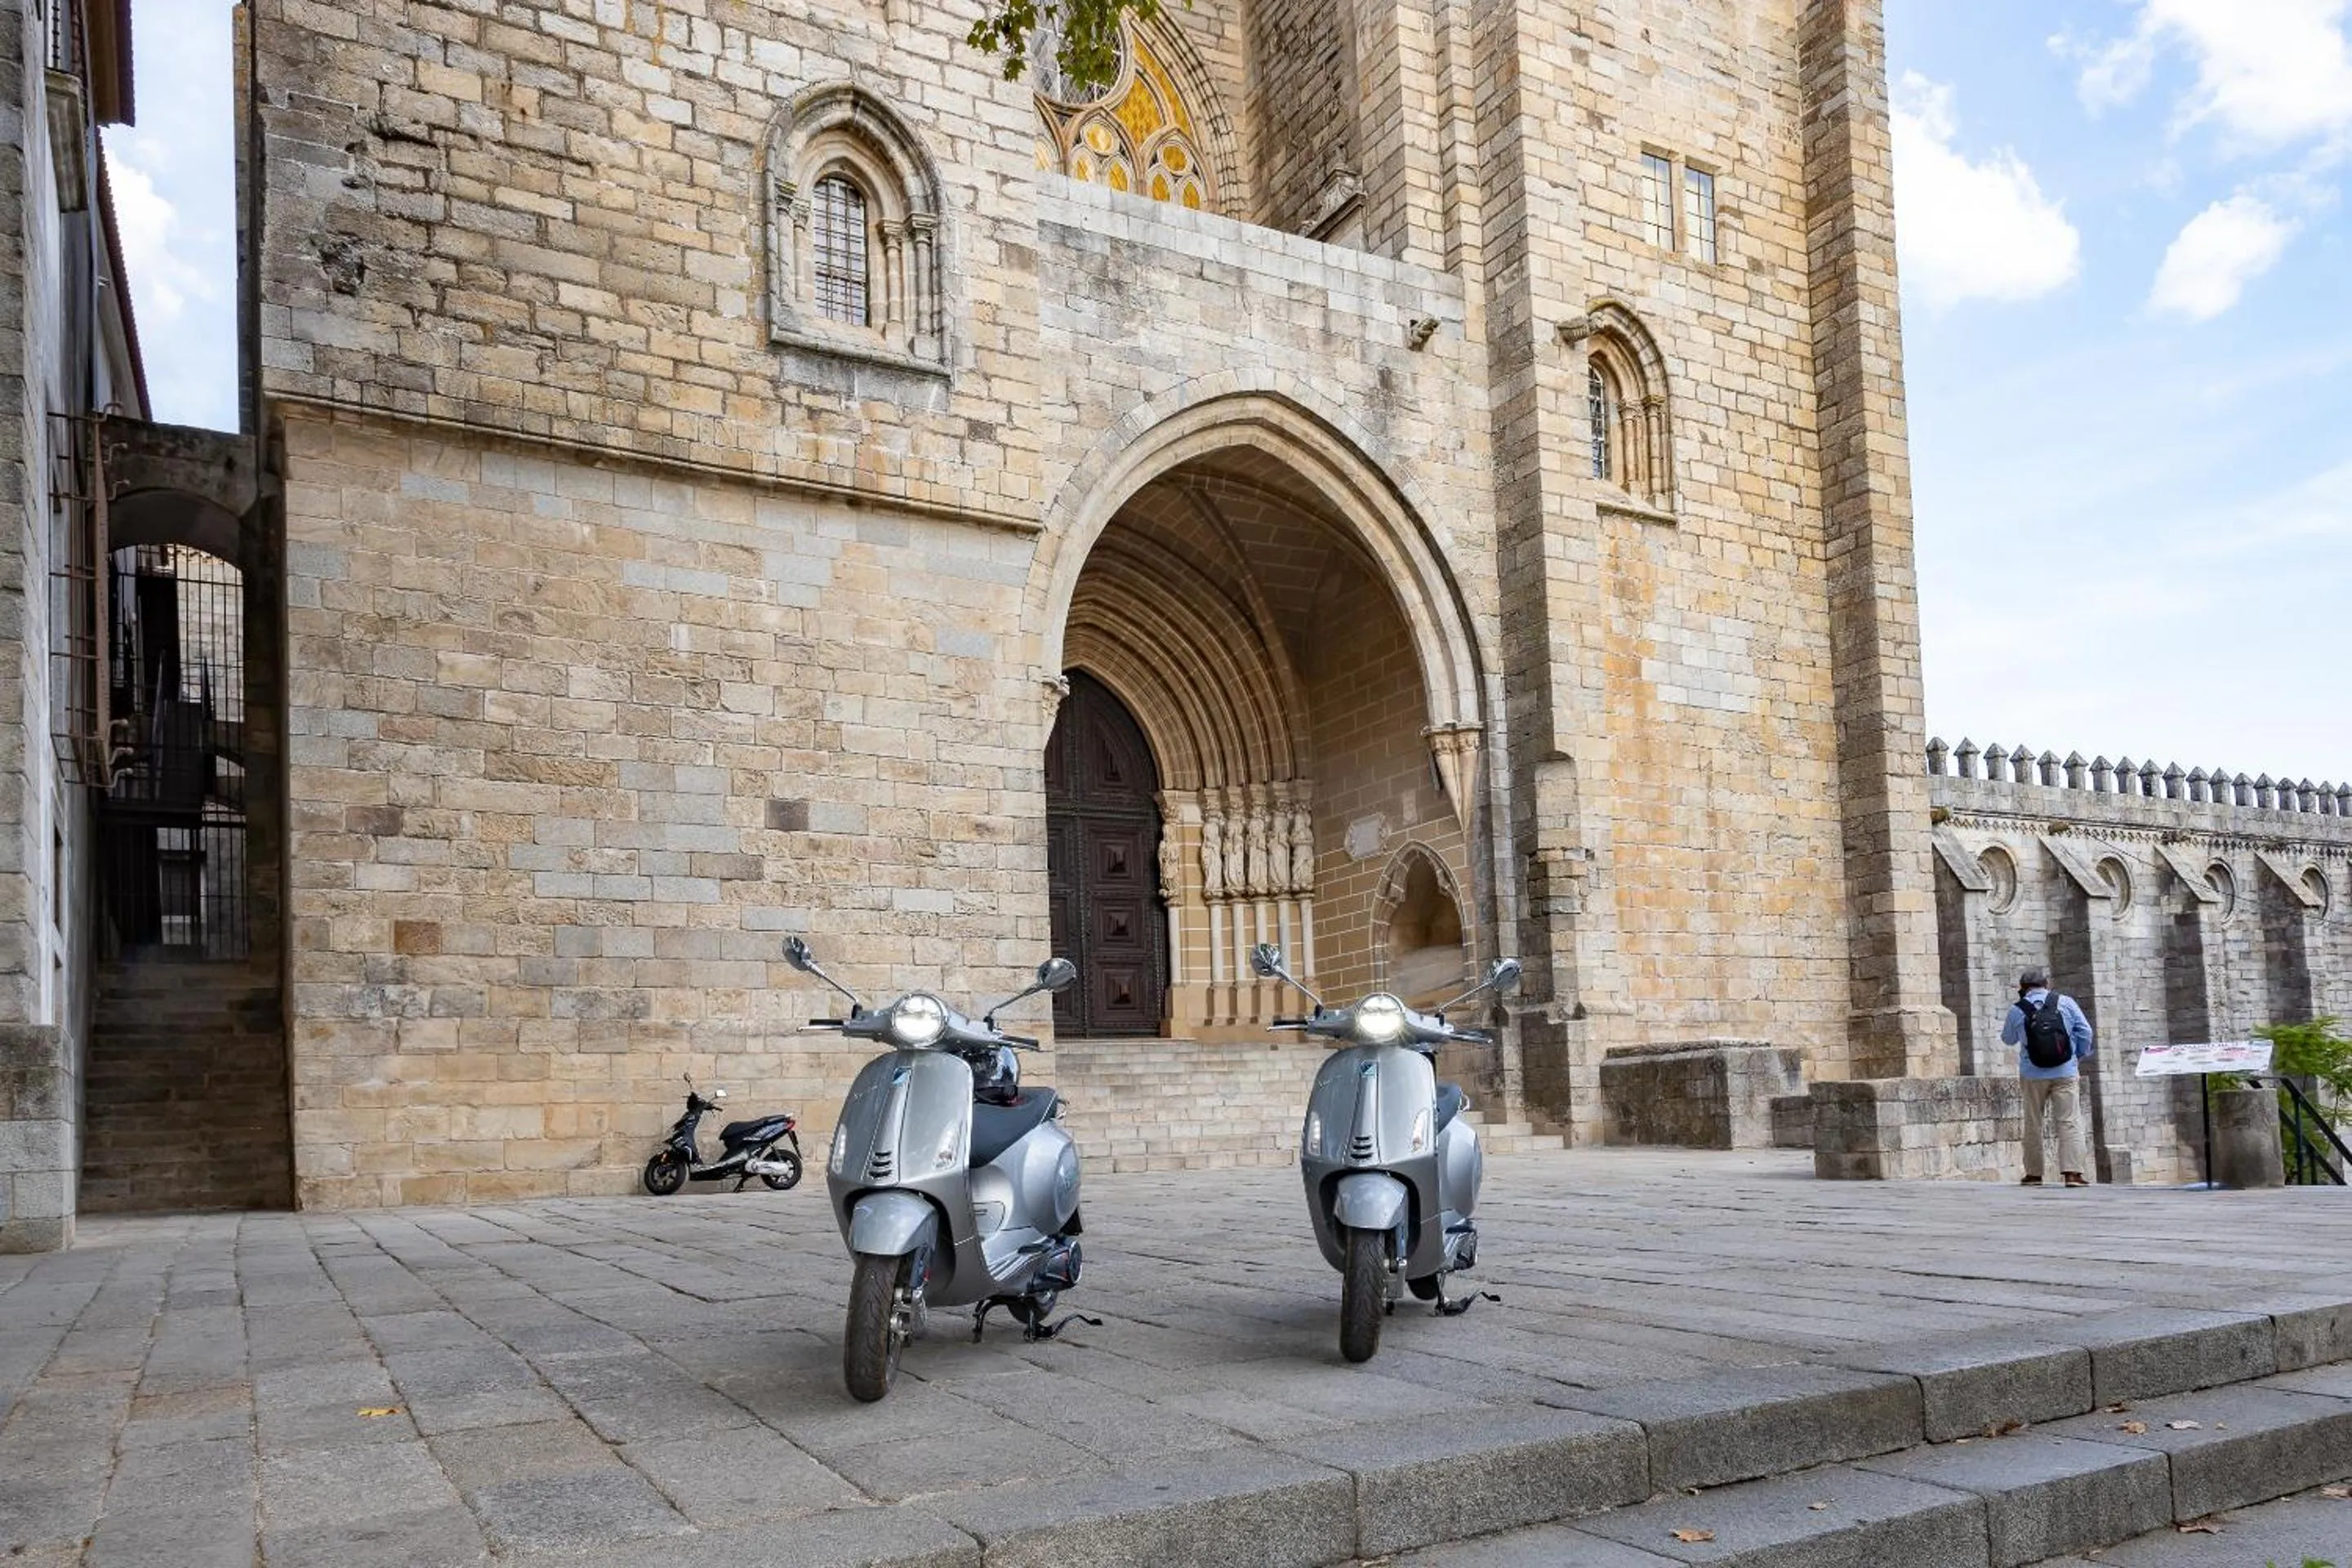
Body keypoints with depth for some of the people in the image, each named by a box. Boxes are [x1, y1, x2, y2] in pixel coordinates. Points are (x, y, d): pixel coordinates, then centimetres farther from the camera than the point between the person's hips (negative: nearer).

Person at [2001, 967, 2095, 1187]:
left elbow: (2008, 1039, 12)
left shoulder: (2017, 1010, -2)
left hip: (2033, 1075, 1)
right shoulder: (2065, 1003, -1)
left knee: (2033, 1123, 11)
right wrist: (2081, 1056, 15)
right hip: (2065, 1073, 0)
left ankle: (2034, 1173, 15)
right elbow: (2085, 1031, -1)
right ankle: (2073, 1172, -13)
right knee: (2070, 1121, -2)